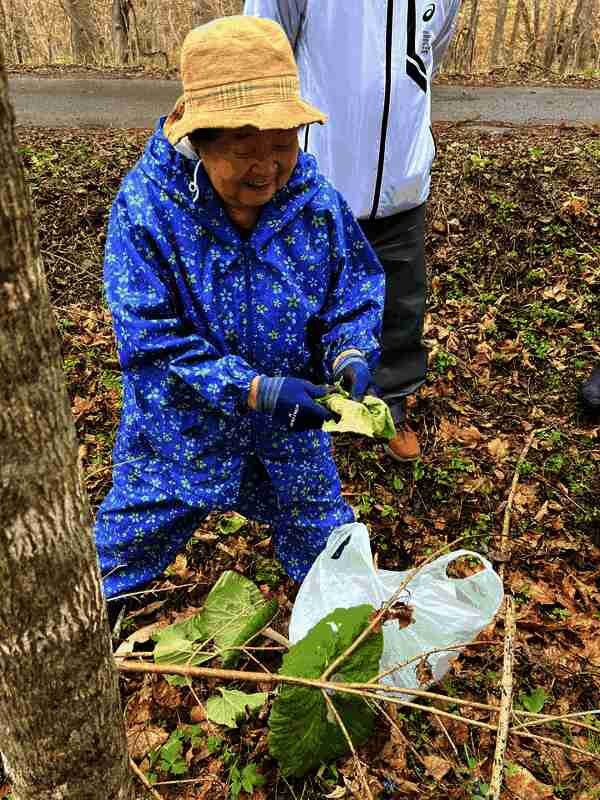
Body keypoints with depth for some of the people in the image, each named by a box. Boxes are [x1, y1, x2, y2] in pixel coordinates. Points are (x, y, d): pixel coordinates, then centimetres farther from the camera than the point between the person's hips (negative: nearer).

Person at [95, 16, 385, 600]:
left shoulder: (317, 201, -14)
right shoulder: (145, 206, -24)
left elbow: (356, 294, -3)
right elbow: (152, 341, -25)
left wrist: (351, 356, -25)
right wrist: (254, 390, -33)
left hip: (290, 429, 2)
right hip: (180, 434, -1)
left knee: (327, 560, 21)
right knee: (124, 552, 21)